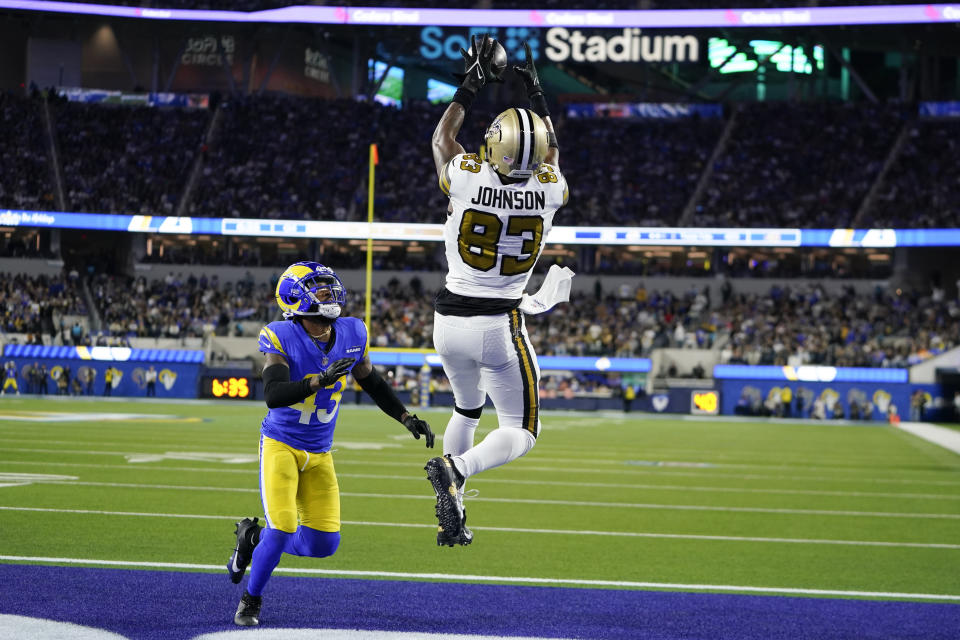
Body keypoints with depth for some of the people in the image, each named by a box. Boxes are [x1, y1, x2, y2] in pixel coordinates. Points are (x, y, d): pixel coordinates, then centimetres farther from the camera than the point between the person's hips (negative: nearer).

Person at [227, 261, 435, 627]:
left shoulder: (351, 335, -3)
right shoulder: (281, 338, -18)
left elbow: (373, 384, 13)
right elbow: (273, 395, -30)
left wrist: (407, 419, 6)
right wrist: (320, 381, -41)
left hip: (319, 453, 5)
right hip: (281, 445, -5)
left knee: (324, 544, -1)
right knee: (282, 528, -17)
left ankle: (254, 537, 25)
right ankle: (251, 599, 8)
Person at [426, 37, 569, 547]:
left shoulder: (466, 179, -12)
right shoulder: (549, 190, -10)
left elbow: (442, 137, 12)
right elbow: (550, 154, 17)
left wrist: (472, 83, 19)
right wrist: (536, 95, 26)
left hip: (451, 320, 3)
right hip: (501, 326, -2)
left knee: (467, 409, 27)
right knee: (520, 433, 7)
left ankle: (452, 518, 22)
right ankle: (456, 468, -23)